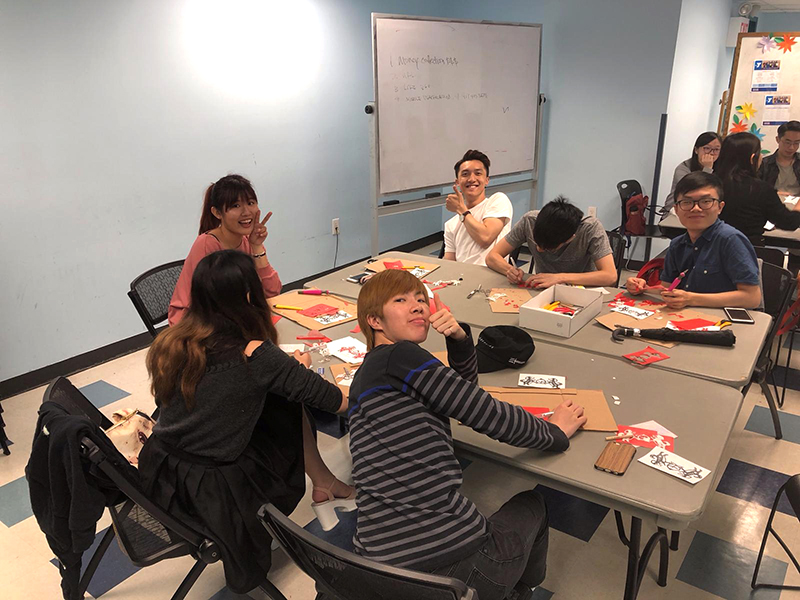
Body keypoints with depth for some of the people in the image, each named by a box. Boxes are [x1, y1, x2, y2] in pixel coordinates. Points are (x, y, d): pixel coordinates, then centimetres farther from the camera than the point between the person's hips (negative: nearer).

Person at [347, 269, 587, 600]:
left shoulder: (364, 375, 14)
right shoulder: (400, 356, -13)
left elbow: (464, 394, 20)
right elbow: (489, 415, -10)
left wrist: (459, 337, 2)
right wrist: (556, 431, 7)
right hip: (454, 561, -7)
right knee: (530, 505, 28)